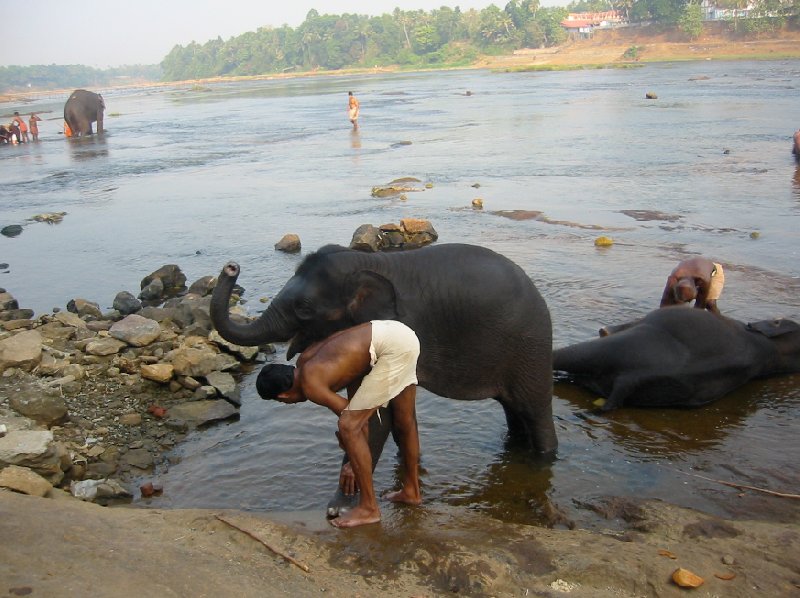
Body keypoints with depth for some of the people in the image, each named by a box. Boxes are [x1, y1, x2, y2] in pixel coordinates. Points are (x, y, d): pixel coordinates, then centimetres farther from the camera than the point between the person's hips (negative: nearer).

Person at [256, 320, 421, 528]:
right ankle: (411, 491, 41)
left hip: (392, 346, -10)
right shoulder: (305, 358, 15)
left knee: (348, 427, -6)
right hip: (398, 332, 10)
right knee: (404, 421, 23)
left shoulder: (311, 386, -9)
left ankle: (369, 508, 4)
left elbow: (354, 416, -2)